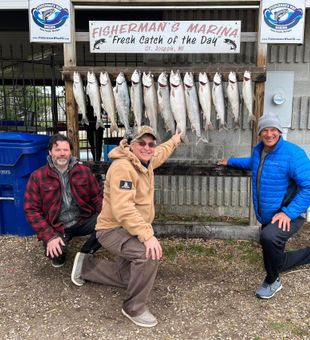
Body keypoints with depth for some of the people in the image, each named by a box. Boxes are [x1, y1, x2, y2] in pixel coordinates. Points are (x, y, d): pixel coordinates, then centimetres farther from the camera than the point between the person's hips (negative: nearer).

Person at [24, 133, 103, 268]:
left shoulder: (84, 171, 3)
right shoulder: (37, 177, -4)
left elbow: (97, 196, 4)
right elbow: (31, 209, -6)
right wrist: (49, 236, -18)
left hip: (83, 220, 2)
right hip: (57, 227, -2)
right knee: (54, 252, -31)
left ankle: (85, 253, 4)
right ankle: (60, 253, 10)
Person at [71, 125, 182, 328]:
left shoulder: (145, 161, 3)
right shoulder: (122, 167, -27)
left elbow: (159, 154, 30)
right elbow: (123, 209, -37)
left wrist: (174, 142, 43)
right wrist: (147, 235, -43)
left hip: (131, 230, 10)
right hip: (113, 230, -10)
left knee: (127, 278, 20)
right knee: (150, 253, -35)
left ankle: (86, 265, 38)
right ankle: (135, 308, -13)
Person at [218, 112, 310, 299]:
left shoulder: (293, 153, -22)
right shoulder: (259, 149, 3)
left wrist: (289, 212, -29)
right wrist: (231, 161, 32)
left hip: (288, 216, -8)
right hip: (266, 217, 8)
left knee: (268, 237, -38)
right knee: (275, 260, 16)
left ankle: (272, 281, -9)